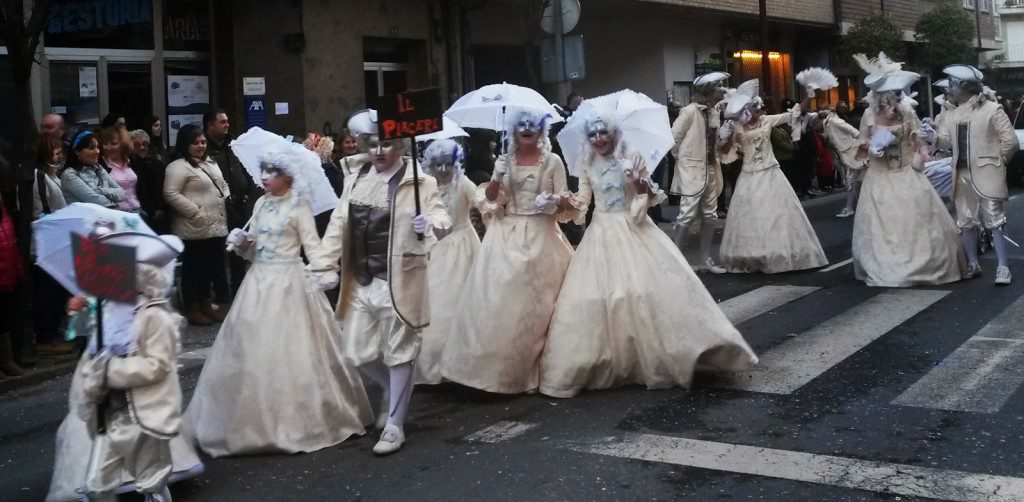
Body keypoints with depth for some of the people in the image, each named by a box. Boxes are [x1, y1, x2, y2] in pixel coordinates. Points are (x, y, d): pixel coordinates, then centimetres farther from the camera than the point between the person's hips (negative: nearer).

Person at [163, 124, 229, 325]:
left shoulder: (210, 163, 17)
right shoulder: (178, 167, -11)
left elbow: (223, 184, 29)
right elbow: (170, 193, -20)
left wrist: (226, 198, 10)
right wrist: (196, 212, -21)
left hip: (216, 226, 8)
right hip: (195, 229, -8)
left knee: (211, 266, 15)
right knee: (194, 268, 2)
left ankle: (206, 305, 27)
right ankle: (193, 310, 12)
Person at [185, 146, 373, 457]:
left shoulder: (299, 207, -6)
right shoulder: (261, 204, 11)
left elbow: (313, 246, -11)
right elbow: (253, 250, 15)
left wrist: (326, 270, -28)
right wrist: (242, 244, -6)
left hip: (288, 284, -6)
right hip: (259, 281, 6)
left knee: (286, 351, -3)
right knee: (252, 351, 8)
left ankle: (295, 421, 10)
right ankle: (257, 421, 20)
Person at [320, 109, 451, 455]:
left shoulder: (420, 183, -4)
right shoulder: (355, 180, 9)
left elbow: (441, 216, -11)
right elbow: (339, 224, 10)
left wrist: (429, 223, -34)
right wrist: (325, 264, 4)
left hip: (398, 281, -5)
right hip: (360, 282, 5)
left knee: (399, 353, 3)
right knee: (356, 352, 9)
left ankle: (395, 425, 15)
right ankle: (394, 393, 37)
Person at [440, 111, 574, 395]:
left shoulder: (552, 161, 3)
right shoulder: (504, 161, 9)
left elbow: (567, 203, 4)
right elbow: (488, 200, 5)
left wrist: (556, 201, -17)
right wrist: (497, 178, -12)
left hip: (539, 237, -2)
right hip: (506, 236, 2)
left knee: (534, 304, 0)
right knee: (499, 300, -4)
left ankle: (528, 371, 11)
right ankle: (496, 368, 3)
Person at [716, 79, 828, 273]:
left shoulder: (768, 121, 1)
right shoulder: (736, 127, -2)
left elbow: (794, 113, 2)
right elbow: (724, 150, -1)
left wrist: (808, 96, -6)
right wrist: (727, 134, -16)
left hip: (770, 174, 1)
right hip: (750, 177, -1)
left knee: (776, 213, 2)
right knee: (750, 216, 4)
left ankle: (779, 255, 13)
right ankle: (749, 259, 15)